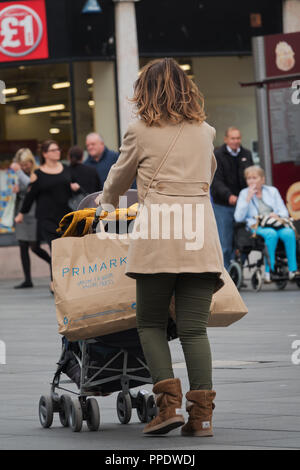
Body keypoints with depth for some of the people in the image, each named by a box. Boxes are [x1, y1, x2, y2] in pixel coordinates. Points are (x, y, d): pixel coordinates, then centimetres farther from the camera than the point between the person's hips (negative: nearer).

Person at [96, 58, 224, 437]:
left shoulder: (141, 130, 6)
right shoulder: (204, 131, 16)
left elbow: (119, 178, 21)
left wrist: (106, 204, 42)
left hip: (158, 233, -3)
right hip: (200, 228, 3)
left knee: (151, 322, 8)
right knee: (194, 327, 3)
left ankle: (169, 402, -7)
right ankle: (201, 412, -5)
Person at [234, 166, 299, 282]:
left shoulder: (272, 191, 18)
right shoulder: (244, 193, 11)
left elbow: (284, 212, 14)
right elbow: (238, 218, -1)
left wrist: (278, 215, -9)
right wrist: (248, 198, -6)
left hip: (276, 225, 2)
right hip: (256, 227, -2)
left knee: (288, 232, -32)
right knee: (271, 234, -37)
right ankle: (269, 270, -37)